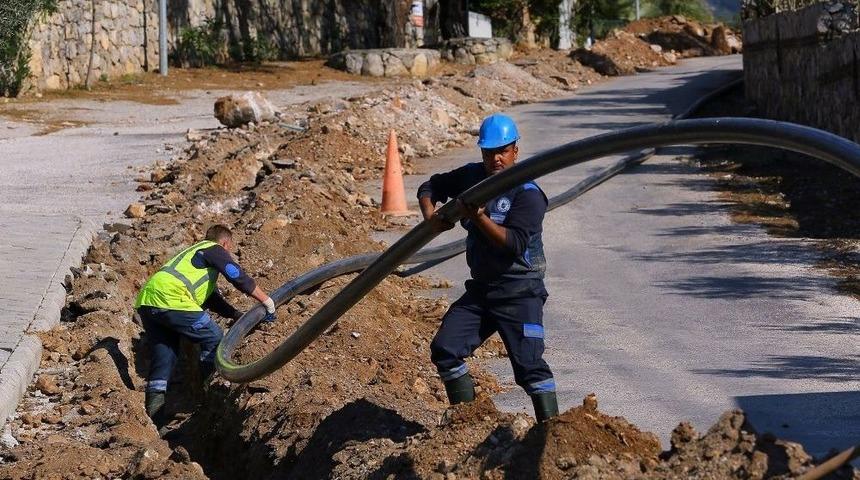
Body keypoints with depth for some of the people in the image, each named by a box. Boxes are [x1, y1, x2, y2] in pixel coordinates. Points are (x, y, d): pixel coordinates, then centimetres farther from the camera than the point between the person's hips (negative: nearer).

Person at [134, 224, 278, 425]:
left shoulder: (195, 252, 36)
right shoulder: (214, 250, 10)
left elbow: (213, 299, 36)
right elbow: (240, 278, 1)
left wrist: (241, 315, 34)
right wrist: (267, 301, 10)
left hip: (146, 300, 9)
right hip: (170, 299, -9)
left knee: (164, 353, 13)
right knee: (214, 339, 5)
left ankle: (153, 411, 5)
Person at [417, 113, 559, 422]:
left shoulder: (528, 194, -13)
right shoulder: (471, 177, 7)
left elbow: (515, 243, -23)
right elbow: (430, 187, 21)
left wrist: (480, 218, -30)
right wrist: (431, 217, 1)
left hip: (520, 294, -7)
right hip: (480, 289, 7)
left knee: (529, 364, -13)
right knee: (444, 350, 1)